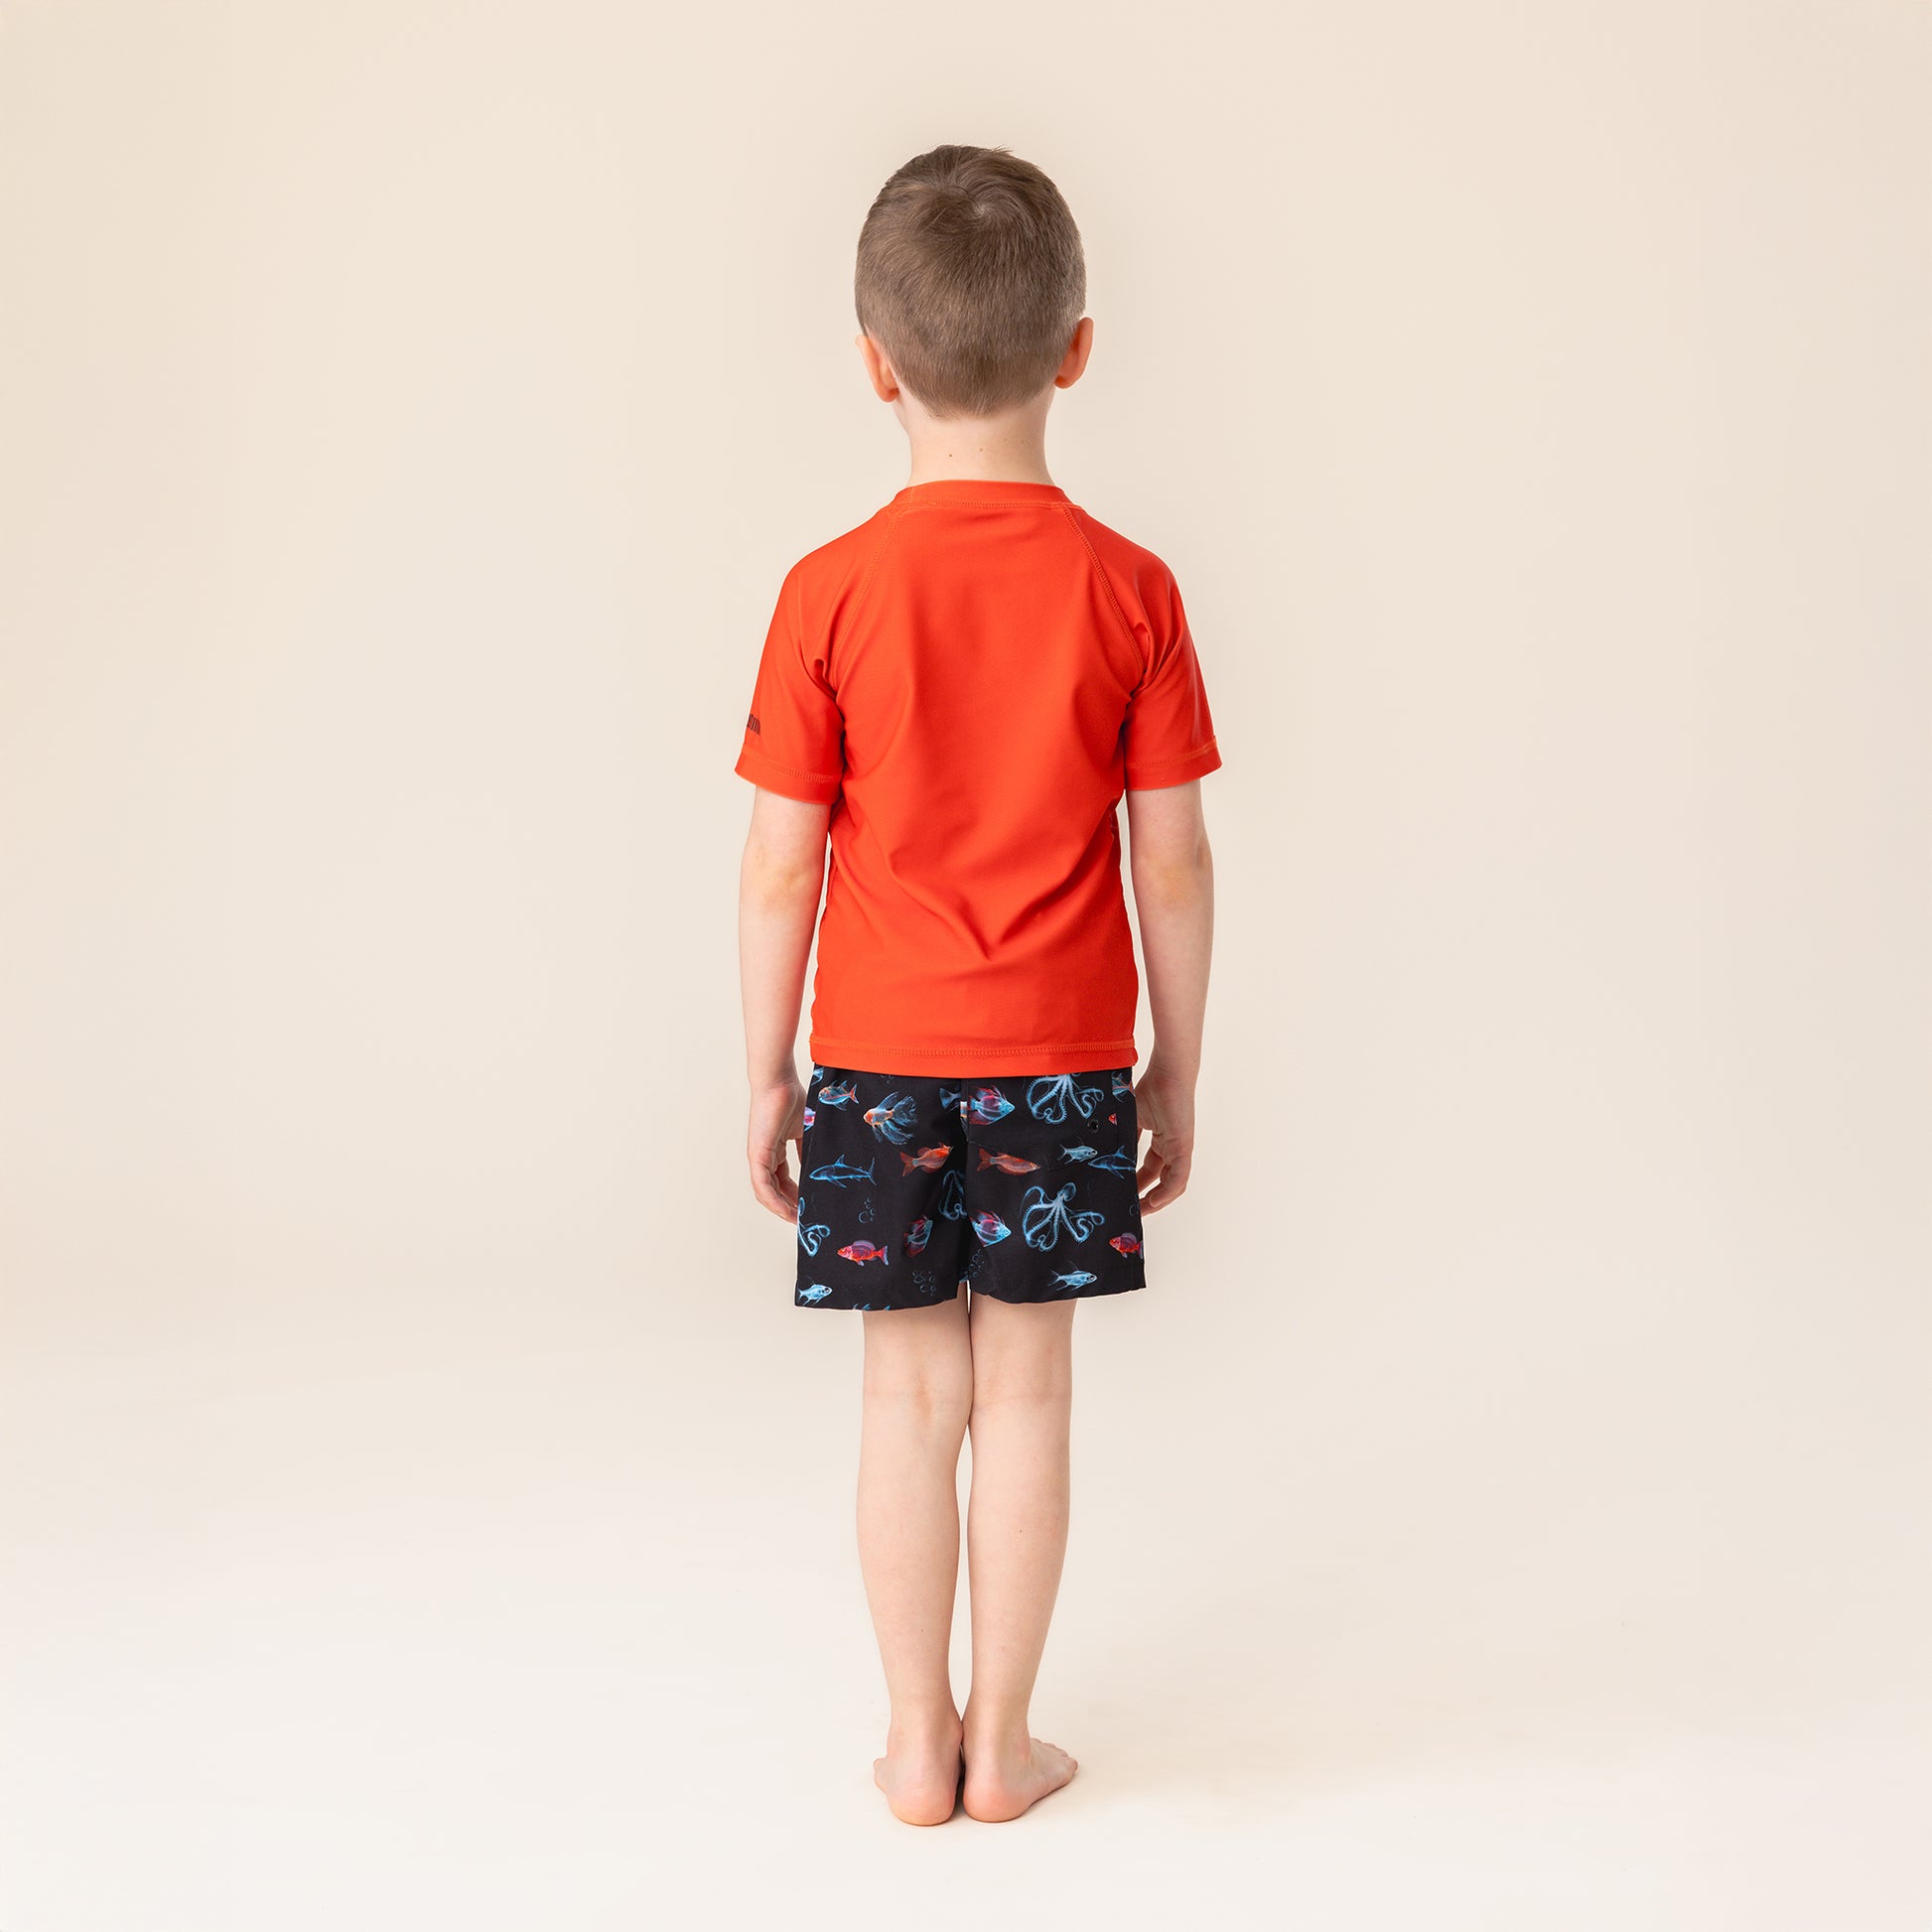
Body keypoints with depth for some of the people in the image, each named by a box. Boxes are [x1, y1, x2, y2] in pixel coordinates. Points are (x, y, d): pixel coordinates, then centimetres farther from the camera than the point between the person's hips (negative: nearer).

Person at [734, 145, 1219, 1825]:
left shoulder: (832, 592, -9)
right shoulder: (1128, 590, -7)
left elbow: (781, 869, -6)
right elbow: (1172, 865, -4)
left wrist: (769, 1072, 6)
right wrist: (1177, 1071, 8)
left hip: (878, 1057, 0)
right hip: (1061, 1058, 0)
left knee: (911, 1398, 11)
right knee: (1024, 1397, 10)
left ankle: (918, 1742, 22)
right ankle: (1001, 1743, 21)